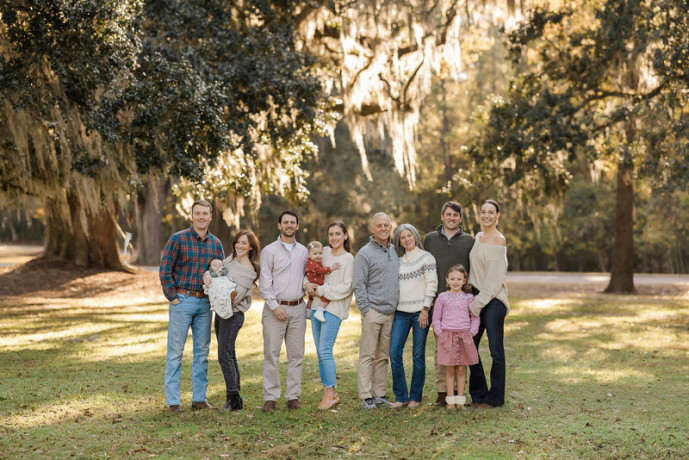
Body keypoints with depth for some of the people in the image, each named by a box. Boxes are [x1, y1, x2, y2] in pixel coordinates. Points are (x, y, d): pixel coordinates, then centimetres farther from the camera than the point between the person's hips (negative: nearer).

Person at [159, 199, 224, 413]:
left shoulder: (215, 243, 8)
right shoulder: (178, 239, -6)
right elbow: (165, 271, -7)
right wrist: (173, 298, -9)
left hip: (205, 302, 5)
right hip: (182, 300, -5)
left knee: (202, 351, 9)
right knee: (175, 351, 0)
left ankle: (199, 397, 17)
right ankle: (173, 400, 5)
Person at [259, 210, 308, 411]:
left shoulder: (303, 251, 14)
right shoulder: (269, 250, 2)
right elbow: (264, 282, -3)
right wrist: (274, 305, -11)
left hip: (298, 308, 4)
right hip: (275, 307, -3)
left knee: (296, 355, 3)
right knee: (271, 354, -5)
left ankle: (293, 396, 10)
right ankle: (270, 397, 0)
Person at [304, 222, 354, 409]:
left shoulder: (348, 259, -4)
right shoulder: (324, 252, 12)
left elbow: (346, 288, -11)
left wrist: (321, 290, -12)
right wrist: (307, 284, -3)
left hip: (334, 308, -6)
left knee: (325, 350, -13)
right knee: (320, 352, 7)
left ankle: (331, 392, -5)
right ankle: (327, 391, 13)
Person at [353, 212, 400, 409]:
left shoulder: (395, 251, 14)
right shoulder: (365, 254, -4)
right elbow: (358, 285, -7)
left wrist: (395, 306, 14)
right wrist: (366, 309, -11)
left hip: (390, 312, 6)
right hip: (373, 311, -6)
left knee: (383, 356, 10)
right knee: (367, 355, -4)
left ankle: (380, 394, 15)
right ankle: (366, 396, -1)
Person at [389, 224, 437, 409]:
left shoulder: (426, 257, 2)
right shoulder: (398, 261, 15)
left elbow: (432, 284, -4)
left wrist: (425, 310, -11)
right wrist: (391, 309, 10)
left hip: (419, 312, -4)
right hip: (401, 312, 4)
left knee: (418, 354, -1)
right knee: (394, 352, -6)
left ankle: (415, 397, 9)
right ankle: (400, 396, 4)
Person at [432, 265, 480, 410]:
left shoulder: (469, 297, 6)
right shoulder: (442, 297, 4)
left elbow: (475, 318, 11)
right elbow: (436, 318, 8)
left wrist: (471, 333, -1)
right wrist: (440, 333, -2)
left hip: (465, 336, 1)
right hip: (447, 336, -1)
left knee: (461, 370, 3)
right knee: (449, 370, 3)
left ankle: (460, 400, 10)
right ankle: (450, 401, 8)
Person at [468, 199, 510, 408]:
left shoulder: (498, 239, -10)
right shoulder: (478, 237, 14)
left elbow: (494, 278, -14)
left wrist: (477, 304, -14)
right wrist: (472, 301, 13)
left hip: (494, 300, -8)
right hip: (478, 298, 8)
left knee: (496, 349, -1)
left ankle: (495, 397, 9)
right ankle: (478, 394, 20)